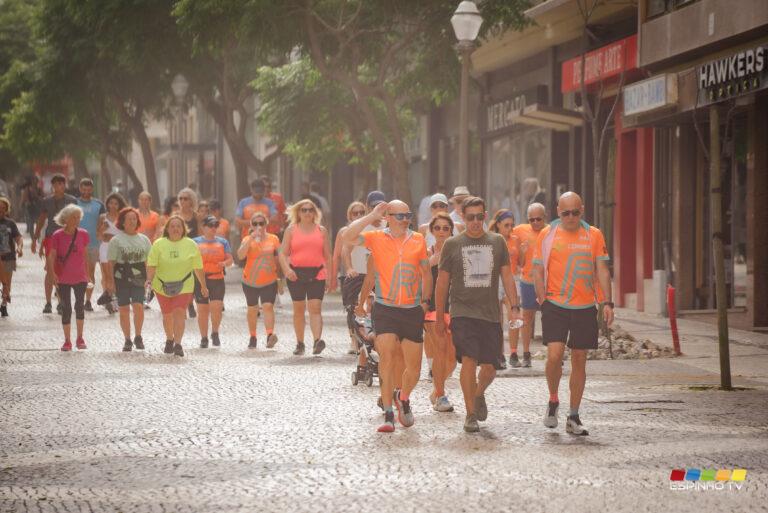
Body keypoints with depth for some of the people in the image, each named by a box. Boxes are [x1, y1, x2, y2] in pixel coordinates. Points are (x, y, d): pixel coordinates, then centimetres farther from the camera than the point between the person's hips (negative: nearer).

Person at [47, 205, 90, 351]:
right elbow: (51, 257, -6)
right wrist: (52, 273, -18)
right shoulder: (57, 236, -7)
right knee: (66, 309, 2)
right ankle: (67, 341, 9)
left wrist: (87, 273, 11)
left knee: (80, 306, -3)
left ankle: (80, 338, 12)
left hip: (80, 277, 2)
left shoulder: (83, 234, 1)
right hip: (63, 279, -2)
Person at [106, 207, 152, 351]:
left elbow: (149, 261, 12)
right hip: (121, 278, -1)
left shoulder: (144, 239, 11)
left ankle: (138, 336, 1)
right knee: (124, 309, 3)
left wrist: (149, 279, 4)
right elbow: (111, 263, 0)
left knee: (138, 306, -15)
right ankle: (127, 340, 13)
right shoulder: (116, 240, 2)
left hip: (138, 279, 1)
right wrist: (111, 282, -6)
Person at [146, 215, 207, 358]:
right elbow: (152, 264, -7)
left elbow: (198, 267, 6)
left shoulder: (191, 245, 0)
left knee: (179, 313, -16)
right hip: (162, 286, 1)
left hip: (184, 287, -1)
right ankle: (169, 339, 37)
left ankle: (178, 344, -18)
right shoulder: (159, 244, -2)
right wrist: (149, 279, -24)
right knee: (167, 315, 13)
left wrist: (203, 286, 12)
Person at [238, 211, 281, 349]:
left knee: (268, 306, -17)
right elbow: (240, 255, -21)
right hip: (250, 281, 1)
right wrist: (252, 237, -26)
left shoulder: (273, 239, 2)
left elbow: (278, 259, 9)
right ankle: (252, 337, 25)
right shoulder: (248, 240, -2)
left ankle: (270, 335, -29)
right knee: (252, 309, 12)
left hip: (269, 281, -1)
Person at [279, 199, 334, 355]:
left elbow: (327, 256, 12)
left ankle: (317, 340, -25)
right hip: (296, 273, 1)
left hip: (317, 274, -1)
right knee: (298, 309, 6)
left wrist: (330, 278, 7)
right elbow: (283, 253, 3)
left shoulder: (321, 231, 9)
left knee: (315, 308, -13)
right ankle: (300, 343, 15)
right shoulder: (291, 230, 7)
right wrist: (287, 269, -16)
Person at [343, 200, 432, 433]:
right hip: (385, 309, -2)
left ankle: (403, 397, 36)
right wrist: (371, 217, -15)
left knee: (414, 368, 5)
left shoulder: (418, 240, 6)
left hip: (412, 310, 3)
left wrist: (424, 301, 10)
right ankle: (388, 414, -10)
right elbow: (348, 237, -17)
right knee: (387, 356, -16)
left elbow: (426, 273, 16)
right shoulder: (376, 238, -1)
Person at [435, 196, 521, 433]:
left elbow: (507, 276, 11)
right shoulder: (452, 244, 4)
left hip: (491, 313, 2)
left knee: (490, 366, 2)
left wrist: (515, 307, 1)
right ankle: (470, 414, -5)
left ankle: (479, 394, 35)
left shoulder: (497, 242, 9)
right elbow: (442, 282, 8)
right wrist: (439, 316, 8)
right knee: (469, 360, -15)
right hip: (463, 313, -2)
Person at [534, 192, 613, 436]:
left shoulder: (594, 235, 5)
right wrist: (543, 301, -7)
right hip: (555, 306, -2)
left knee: (579, 360, 4)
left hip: (585, 307, 2)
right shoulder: (547, 235, 2)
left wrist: (607, 302, -3)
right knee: (554, 355, -15)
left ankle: (573, 417, 12)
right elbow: (538, 271, 5)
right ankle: (553, 401, 10)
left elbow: (602, 270, 7)